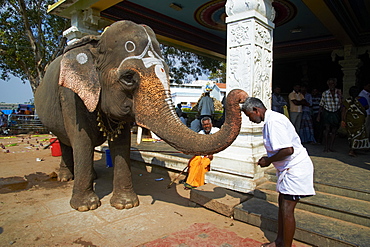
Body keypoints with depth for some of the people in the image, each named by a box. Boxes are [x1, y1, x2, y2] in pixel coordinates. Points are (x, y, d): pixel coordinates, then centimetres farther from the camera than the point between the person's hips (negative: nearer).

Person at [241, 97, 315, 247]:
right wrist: (268, 159, 8)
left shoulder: (273, 121, -23)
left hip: (295, 167, -10)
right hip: (289, 167, 10)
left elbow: (288, 150, -29)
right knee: (282, 204, 16)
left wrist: (269, 161, -16)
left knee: (287, 209, -3)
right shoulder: (271, 119, 10)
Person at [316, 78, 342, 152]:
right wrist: (319, 115, 4)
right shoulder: (325, 93, 2)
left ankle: (331, 147, 11)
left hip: (336, 113, 1)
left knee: (334, 131, 3)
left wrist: (339, 95, -13)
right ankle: (326, 147, -5)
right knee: (327, 129, -12)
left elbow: (341, 103, -2)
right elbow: (321, 105, 6)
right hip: (327, 113, -1)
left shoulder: (339, 92, 3)